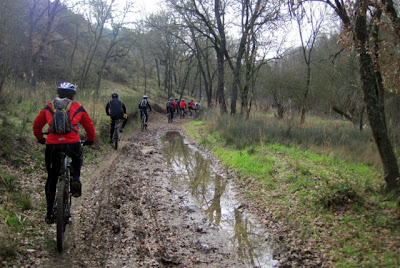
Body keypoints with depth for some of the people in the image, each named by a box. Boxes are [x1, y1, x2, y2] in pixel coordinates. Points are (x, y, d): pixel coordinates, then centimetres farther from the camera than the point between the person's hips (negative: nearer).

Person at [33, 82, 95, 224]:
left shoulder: (49, 107, 17)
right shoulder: (78, 108, 13)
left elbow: (36, 126, 24)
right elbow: (89, 126, 21)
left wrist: (41, 139, 41)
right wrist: (90, 140, 38)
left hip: (52, 145, 1)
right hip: (72, 144, -1)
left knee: (51, 179, 17)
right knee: (77, 158, 34)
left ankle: (49, 213, 19)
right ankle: (76, 179, 5)